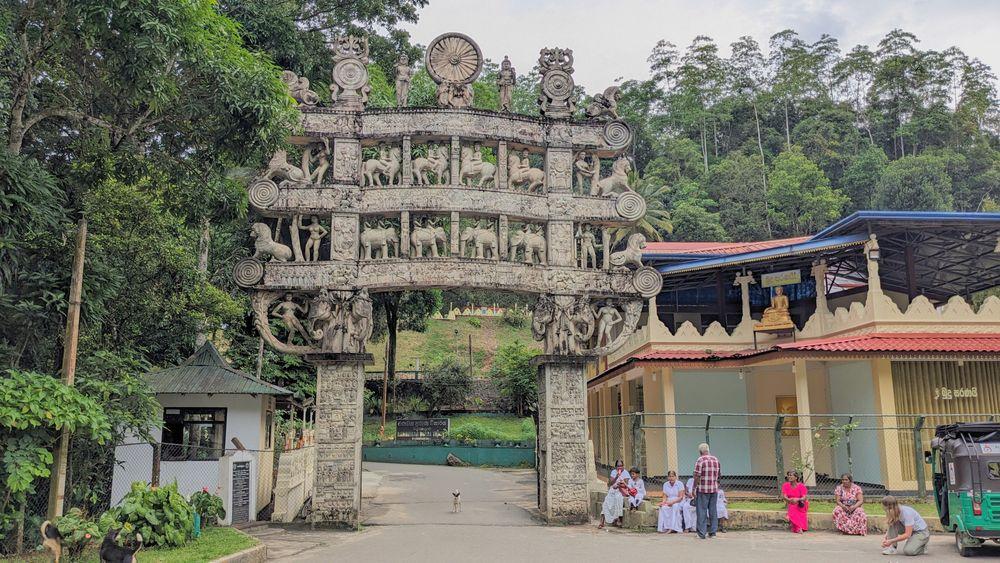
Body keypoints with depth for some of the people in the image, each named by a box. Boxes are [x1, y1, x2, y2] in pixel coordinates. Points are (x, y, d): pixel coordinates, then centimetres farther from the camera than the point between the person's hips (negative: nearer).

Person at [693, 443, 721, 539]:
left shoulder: (700, 460, -11)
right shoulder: (716, 460, 7)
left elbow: (697, 477, -14)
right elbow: (719, 474, 13)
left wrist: (694, 489, -8)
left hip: (703, 489, -5)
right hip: (714, 489, 5)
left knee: (702, 511, 0)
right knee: (713, 511, 11)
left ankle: (702, 533, 1)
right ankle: (713, 532, 15)